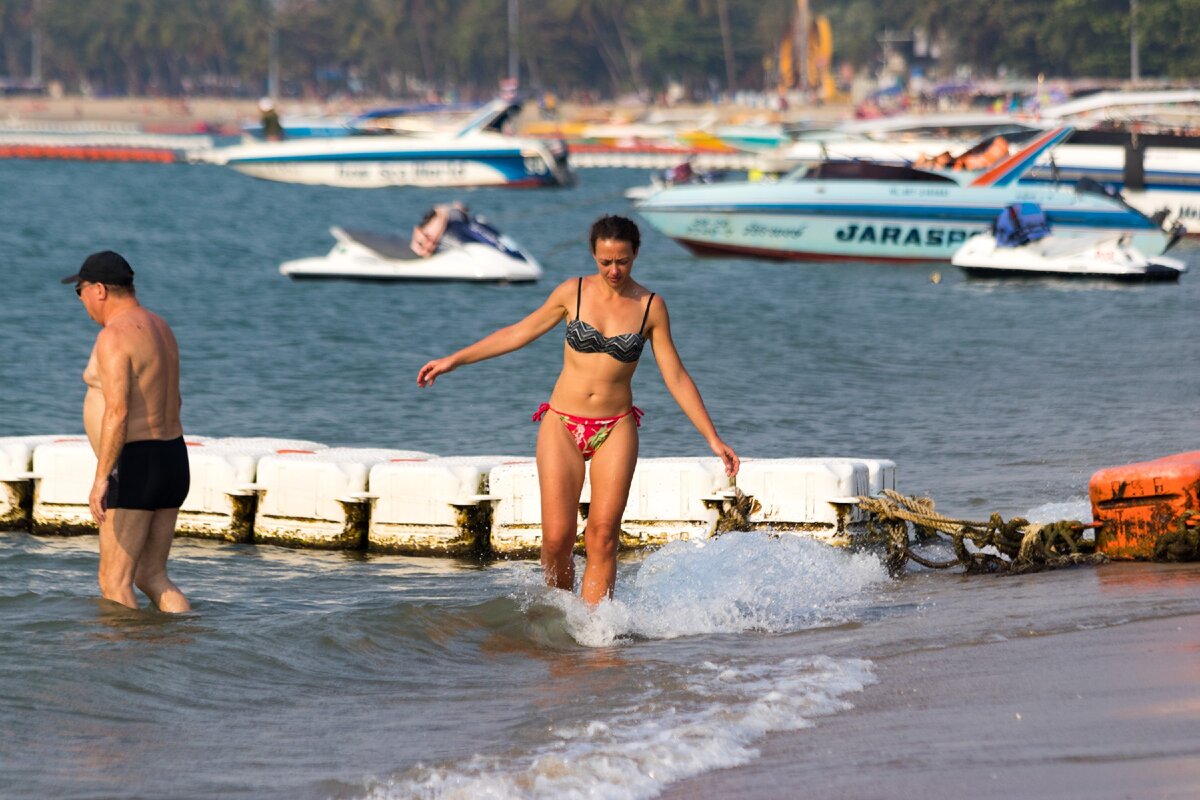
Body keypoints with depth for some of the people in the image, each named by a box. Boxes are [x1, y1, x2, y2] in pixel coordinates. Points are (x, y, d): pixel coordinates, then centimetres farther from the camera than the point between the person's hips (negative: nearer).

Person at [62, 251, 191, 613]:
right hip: (172, 461, 9)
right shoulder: (159, 328, 14)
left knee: (115, 583, -2)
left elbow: (117, 412, -24)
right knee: (152, 576, 14)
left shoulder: (114, 336, -16)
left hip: (134, 468, -9)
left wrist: (100, 478, -24)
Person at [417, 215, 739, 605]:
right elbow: (520, 332, 12)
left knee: (602, 537, -12)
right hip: (562, 426, 0)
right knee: (557, 538, -8)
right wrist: (454, 360, 13)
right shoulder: (573, 292, 0)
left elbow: (676, 378, 4)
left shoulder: (650, 306, 0)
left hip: (615, 430, 0)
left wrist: (713, 439, 1)